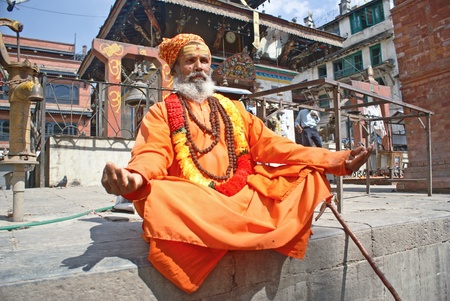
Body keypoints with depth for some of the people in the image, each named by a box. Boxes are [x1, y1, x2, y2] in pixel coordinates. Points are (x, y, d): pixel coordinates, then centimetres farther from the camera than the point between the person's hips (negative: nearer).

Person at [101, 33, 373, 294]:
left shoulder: (232, 108, 22)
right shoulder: (162, 112, 10)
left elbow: (269, 144, 13)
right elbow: (153, 154, -7)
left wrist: (331, 160, 2)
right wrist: (136, 178, -35)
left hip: (244, 194, 4)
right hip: (193, 200, -3)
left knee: (307, 174, -6)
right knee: (156, 196, -35)